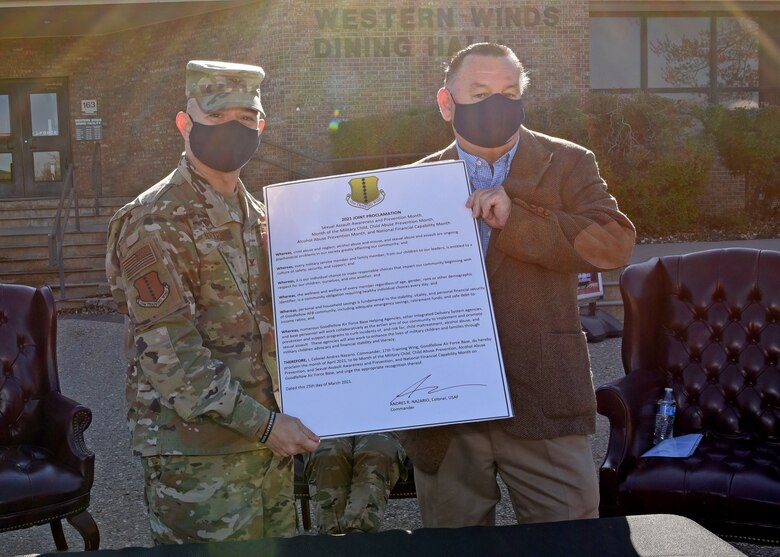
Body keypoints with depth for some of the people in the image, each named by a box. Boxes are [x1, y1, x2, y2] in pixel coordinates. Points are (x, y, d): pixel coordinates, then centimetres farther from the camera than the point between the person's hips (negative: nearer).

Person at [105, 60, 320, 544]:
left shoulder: (259, 216, 12)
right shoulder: (155, 222, -13)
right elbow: (169, 354, -18)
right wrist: (261, 423, -18)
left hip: (270, 434, 7)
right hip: (197, 450, -7)